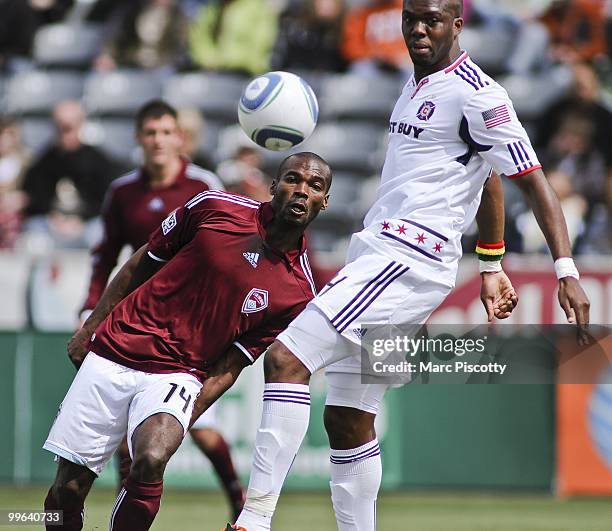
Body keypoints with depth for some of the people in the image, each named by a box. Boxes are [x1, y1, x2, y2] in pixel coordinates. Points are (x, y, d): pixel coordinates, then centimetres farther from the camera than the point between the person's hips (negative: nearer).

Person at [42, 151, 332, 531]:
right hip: (112, 353, 1)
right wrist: (90, 327, 10)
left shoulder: (299, 294, -5)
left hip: (178, 375, -1)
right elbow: (143, 263, 10)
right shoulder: (216, 207, -4)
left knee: (151, 461, -32)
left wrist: (178, 426, -9)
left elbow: (228, 367, -2)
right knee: (66, 492, -1)